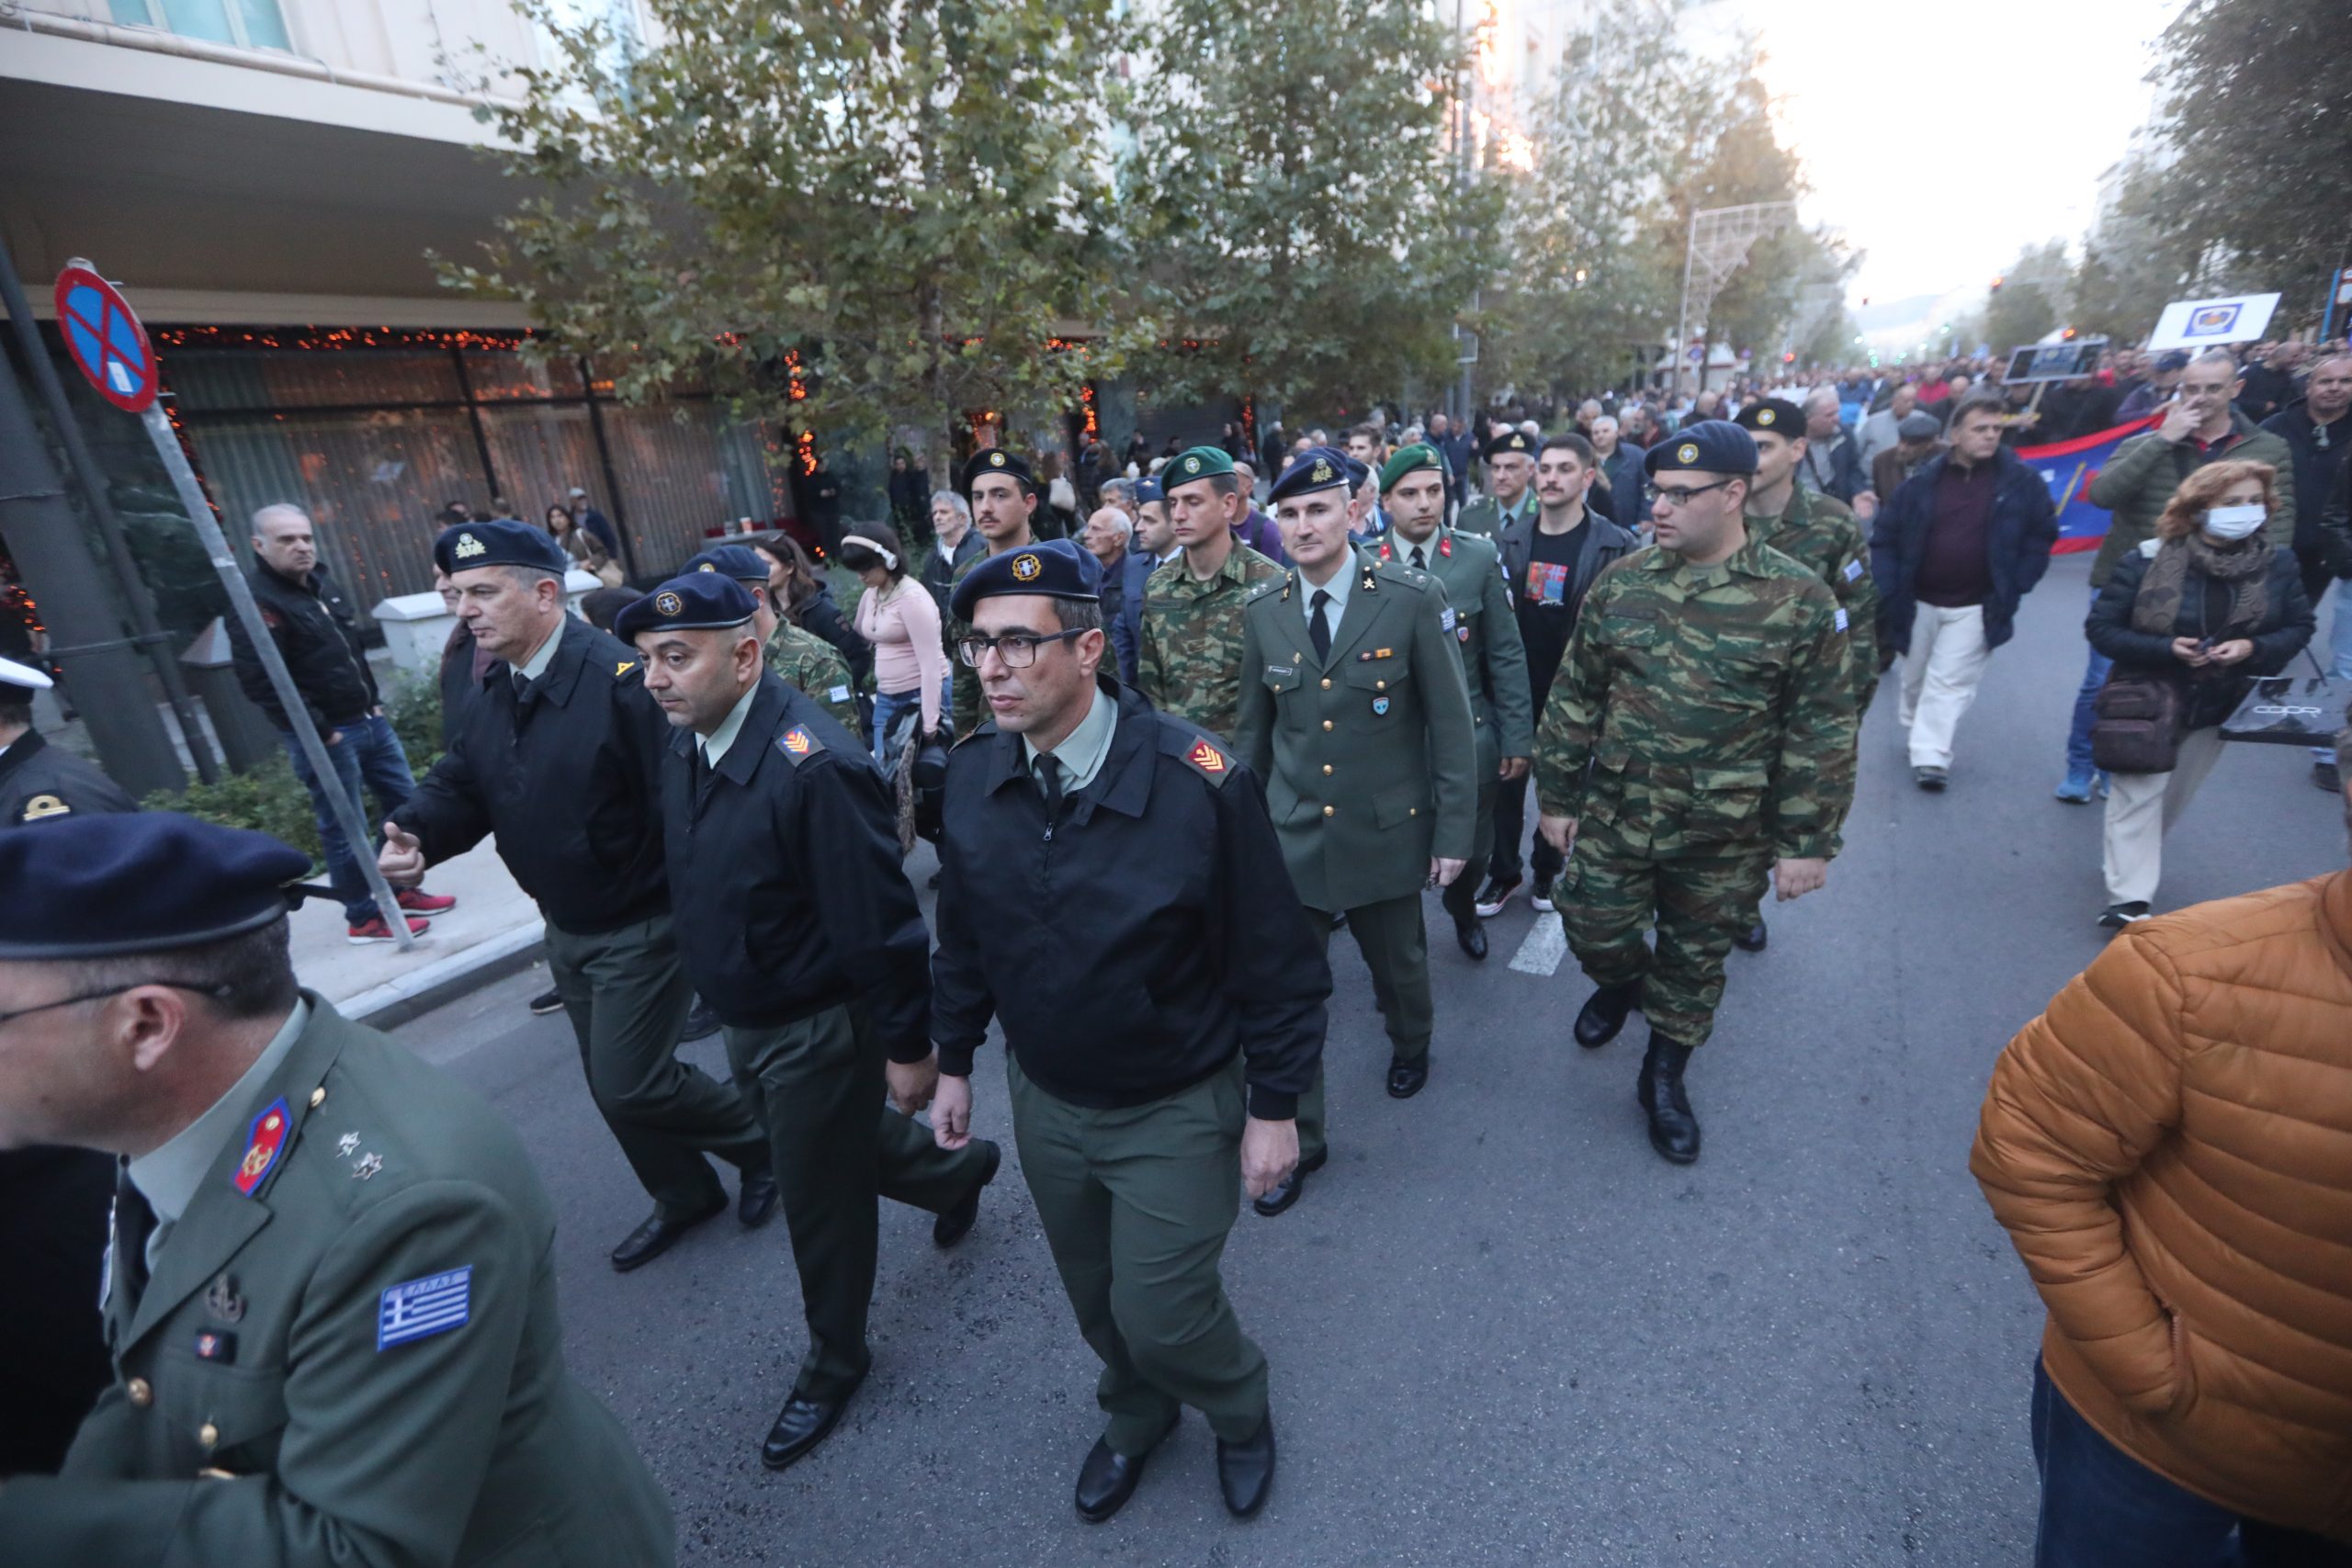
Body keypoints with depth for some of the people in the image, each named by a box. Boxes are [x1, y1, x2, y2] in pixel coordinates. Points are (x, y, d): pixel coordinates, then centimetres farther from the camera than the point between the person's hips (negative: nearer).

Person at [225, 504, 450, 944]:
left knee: (404, 801, 14)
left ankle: (403, 890, 29)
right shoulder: (255, 602, -16)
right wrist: (318, 731, -18)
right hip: (323, 736, -8)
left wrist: (374, 699, 15)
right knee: (344, 828, 1)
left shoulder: (322, 584, 11)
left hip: (369, 720, 8)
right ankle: (362, 918, 13)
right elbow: (260, 682, -21)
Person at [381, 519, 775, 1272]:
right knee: (613, 1083, 20)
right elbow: (458, 786, 9)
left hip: (642, 928, -9)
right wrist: (412, 834, -14)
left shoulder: (622, 680, -24)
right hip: (566, 931, 9)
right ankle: (684, 1195, 42)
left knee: (631, 1086, -4)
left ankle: (761, 1140, 24)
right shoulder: (490, 698, 6)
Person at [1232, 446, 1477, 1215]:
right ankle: (1297, 1140, 24)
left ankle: (1410, 1046, 55)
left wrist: (1454, 833, -7)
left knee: (1398, 964, 20)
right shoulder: (1262, 609, -1)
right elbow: (1253, 728, 7)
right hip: (1290, 835, 2)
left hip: (1386, 832, -1)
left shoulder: (1412, 598, -10)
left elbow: (1452, 724, -7)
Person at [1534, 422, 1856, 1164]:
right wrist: (1557, 795, 4)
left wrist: (1808, 841, -8)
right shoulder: (1621, 582, -3)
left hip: (1726, 835, -1)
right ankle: (1620, 981, 47)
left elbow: (1821, 732, -7)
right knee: (1596, 934, 11)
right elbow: (1575, 697, 2)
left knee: (1695, 960, 14)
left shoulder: (1800, 599, -10)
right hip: (1616, 815, 2)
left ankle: (1664, 1075, 37)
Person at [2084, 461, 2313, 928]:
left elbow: (2299, 627, 4)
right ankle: (2129, 898, -4)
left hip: (2219, 705, 4)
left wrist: (2252, 649, -17)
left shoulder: (2278, 564, -4)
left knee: (2174, 796, 16)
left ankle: (2130, 866, 36)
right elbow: (2101, 628, -13)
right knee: (2138, 796, -4)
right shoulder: (2147, 561, -16)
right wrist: (2165, 648, -26)